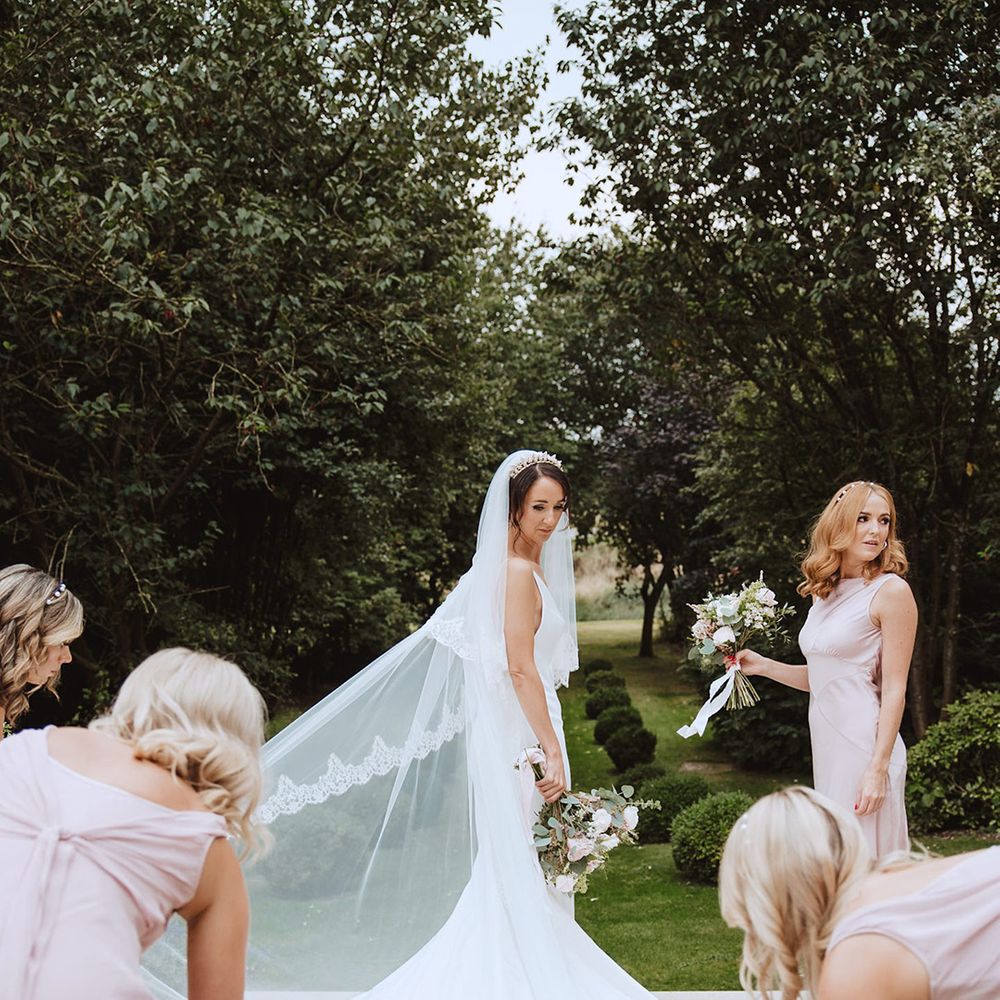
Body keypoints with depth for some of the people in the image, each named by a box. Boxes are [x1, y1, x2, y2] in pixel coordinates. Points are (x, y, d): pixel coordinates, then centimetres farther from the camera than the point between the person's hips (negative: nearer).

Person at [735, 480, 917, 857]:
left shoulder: (891, 591, -8)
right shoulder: (825, 592, 12)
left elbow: (894, 690, -12)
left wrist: (878, 768, -17)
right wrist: (762, 666, 11)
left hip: (864, 744, -7)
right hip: (826, 741, 7)